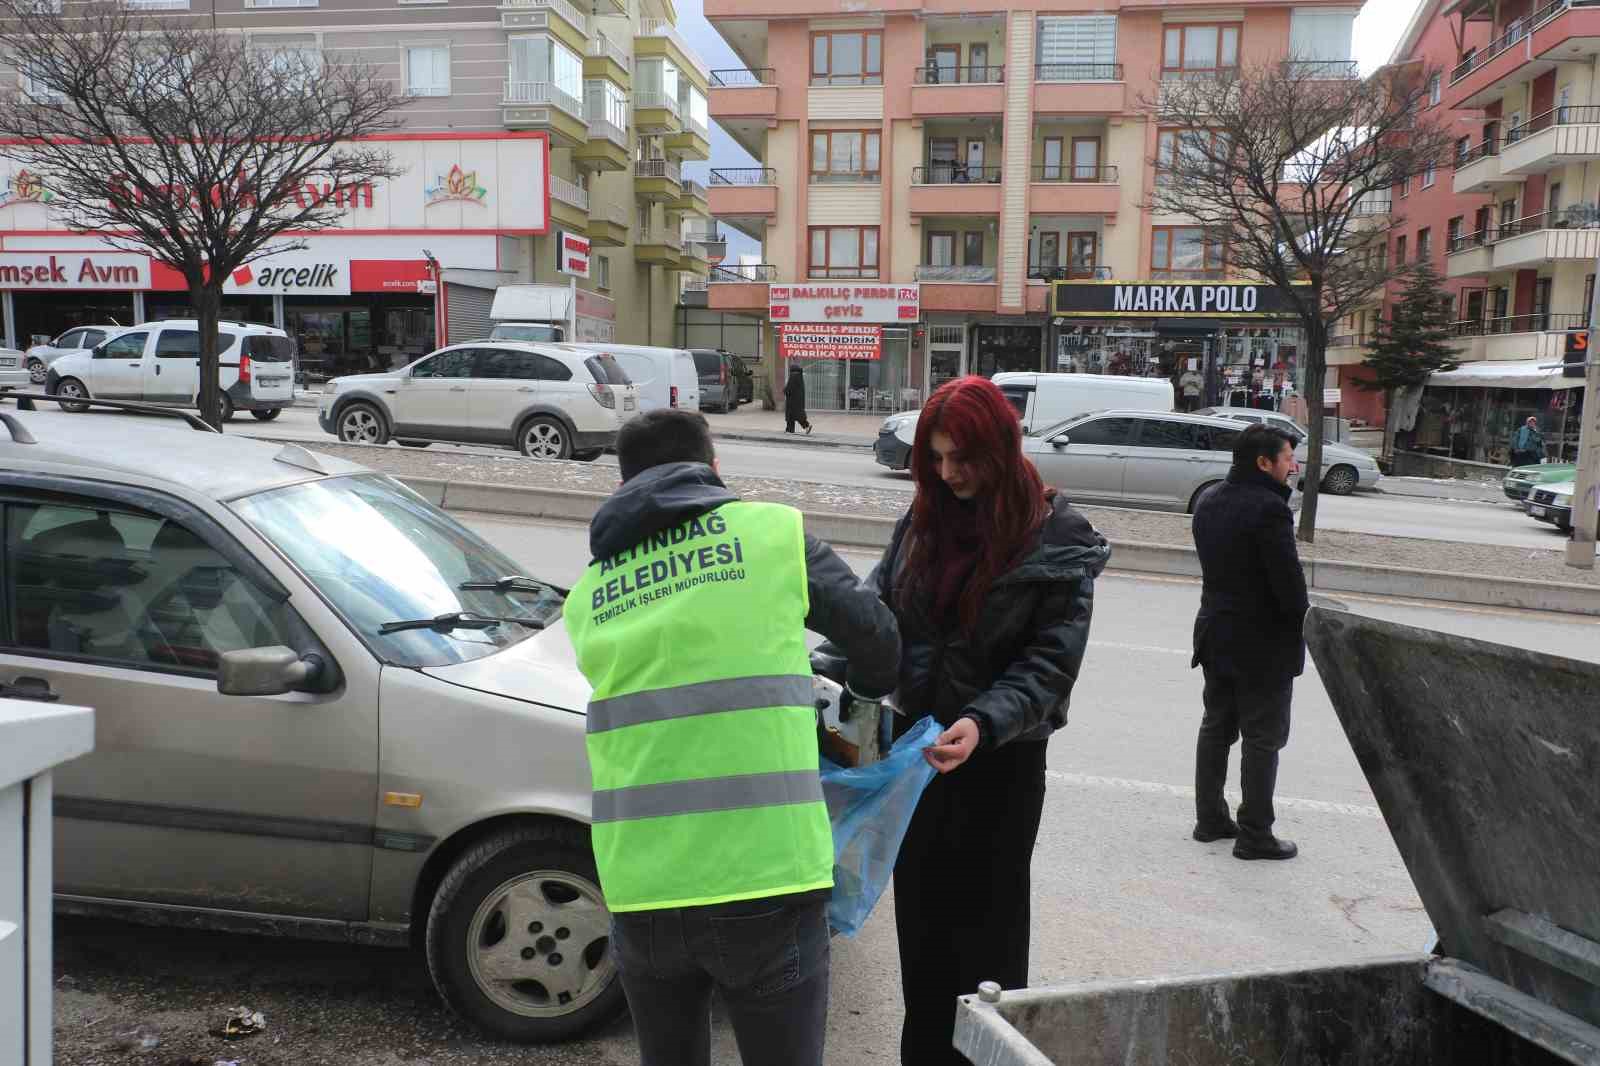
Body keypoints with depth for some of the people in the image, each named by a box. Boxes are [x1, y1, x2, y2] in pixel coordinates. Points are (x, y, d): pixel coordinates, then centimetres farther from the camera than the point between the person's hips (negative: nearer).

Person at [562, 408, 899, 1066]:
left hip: (638, 889, 4)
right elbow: (875, 635, 11)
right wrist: (867, 692, 34)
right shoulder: (771, 532, 2)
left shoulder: (585, 596, 12)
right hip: (763, 883, -3)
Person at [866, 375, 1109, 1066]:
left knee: (986, 927, 9)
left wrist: (983, 723, -31)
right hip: (915, 742, 5)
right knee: (919, 912, 17)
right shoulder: (924, 518, 1)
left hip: (1002, 758, -5)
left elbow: (1051, 662, -16)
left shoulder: (1056, 542, -12)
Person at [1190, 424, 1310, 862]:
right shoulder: (1268, 507, -21)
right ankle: (1254, 834, 7)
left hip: (1215, 634, 8)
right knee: (1263, 738, 1)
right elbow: (1288, 578, -20)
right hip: (1263, 643, -8)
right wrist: (1304, 625, -5)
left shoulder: (1208, 501, 7)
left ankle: (1210, 818, 24)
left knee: (1216, 727, 16)